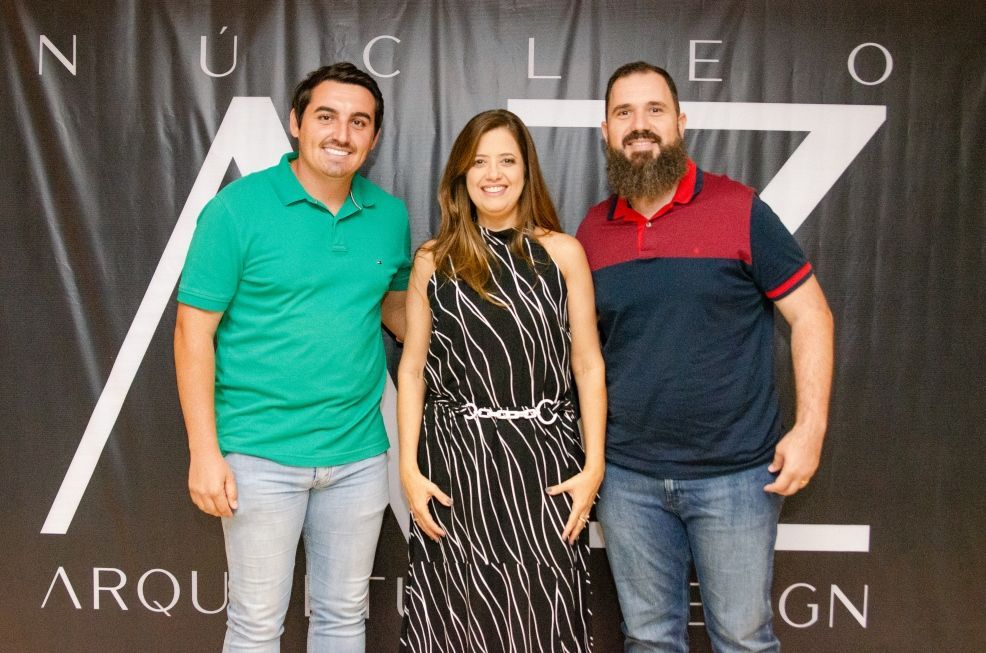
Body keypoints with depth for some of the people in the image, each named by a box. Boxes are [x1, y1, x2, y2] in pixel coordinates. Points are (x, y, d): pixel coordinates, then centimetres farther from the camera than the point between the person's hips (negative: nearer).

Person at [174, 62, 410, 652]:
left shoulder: (390, 215, 4)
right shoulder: (239, 208, -9)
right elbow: (195, 331, -9)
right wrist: (205, 452, -12)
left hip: (358, 454, 4)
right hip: (261, 455, -3)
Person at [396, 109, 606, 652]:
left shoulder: (562, 252, 3)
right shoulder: (434, 260, 5)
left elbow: (588, 365, 2)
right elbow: (412, 367, 5)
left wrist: (594, 465, -4)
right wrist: (408, 468, -2)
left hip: (543, 458, 0)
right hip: (454, 461, 1)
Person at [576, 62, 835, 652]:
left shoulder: (739, 210, -6)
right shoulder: (592, 231, 4)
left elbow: (810, 315, -3)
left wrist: (810, 428, -10)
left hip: (735, 474, -3)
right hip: (627, 476, 3)